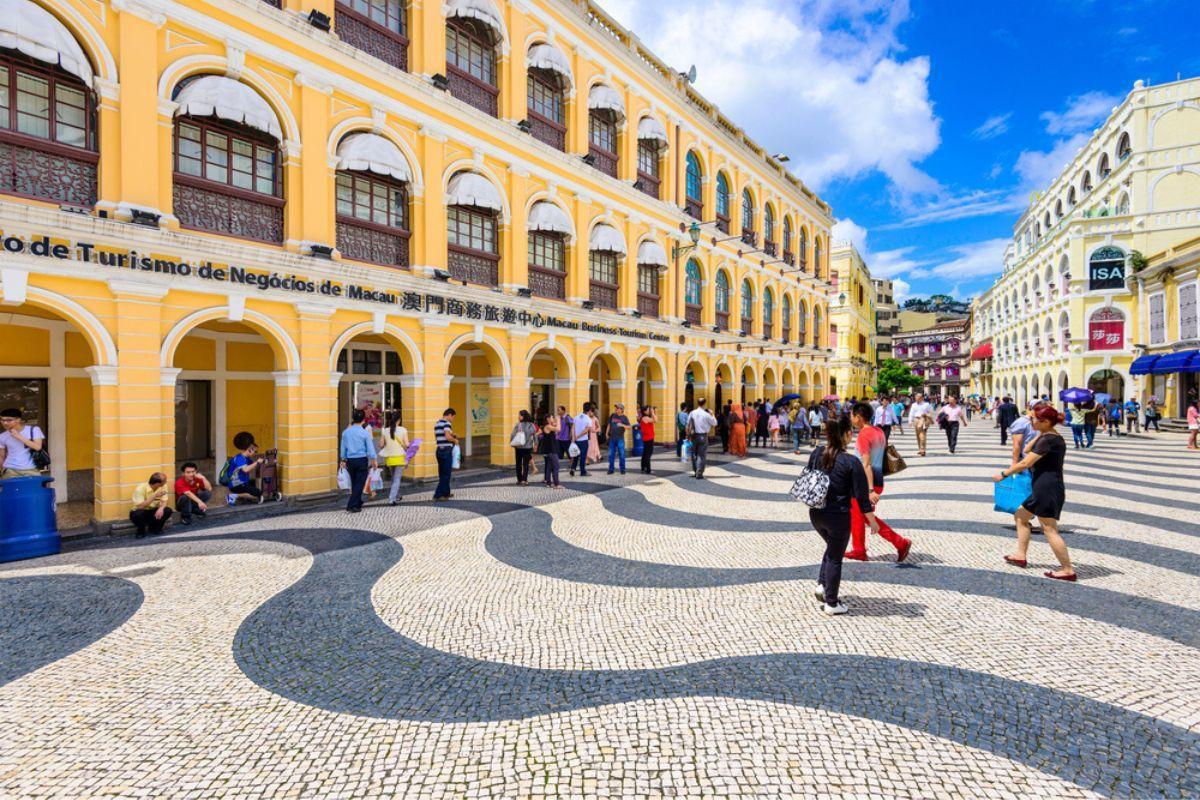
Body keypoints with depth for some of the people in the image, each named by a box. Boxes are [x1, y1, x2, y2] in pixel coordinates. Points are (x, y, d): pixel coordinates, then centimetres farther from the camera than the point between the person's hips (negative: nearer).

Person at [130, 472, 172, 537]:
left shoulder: (163, 486, -11)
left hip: (154, 511, 3)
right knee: (137, 514, -36)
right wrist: (155, 496, -36)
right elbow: (140, 507, -31)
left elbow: (164, 502, -11)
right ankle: (141, 530, -5)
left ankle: (154, 528, 2)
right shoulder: (140, 488, -24)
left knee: (168, 510, -25)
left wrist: (161, 508, -34)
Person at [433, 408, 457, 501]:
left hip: (439, 450, 9)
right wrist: (455, 440, -6)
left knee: (442, 473, 16)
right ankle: (437, 495, -5)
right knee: (446, 474, -3)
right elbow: (448, 436, -25)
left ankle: (446, 493, 27)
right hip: (446, 451, -9)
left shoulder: (436, 424, 16)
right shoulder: (447, 423, -12)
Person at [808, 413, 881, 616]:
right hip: (838, 516, -5)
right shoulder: (851, 462, -17)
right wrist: (872, 521, 0)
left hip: (815, 514, 5)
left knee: (832, 547, 29)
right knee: (835, 557, 10)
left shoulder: (816, 453, -1)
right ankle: (832, 603, 19)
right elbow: (861, 495, -13)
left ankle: (822, 584, 23)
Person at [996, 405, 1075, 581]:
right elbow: (1027, 450, 19)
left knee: (1049, 529, -6)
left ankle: (1068, 570, 0)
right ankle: (1020, 555, 25)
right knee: (1020, 516, 19)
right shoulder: (1053, 437, 14)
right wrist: (1039, 435, 12)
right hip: (1044, 489, 11)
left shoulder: (1047, 439, -17)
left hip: (1047, 488, -11)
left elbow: (1025, 463, -18)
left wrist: (1003, 474, -9)